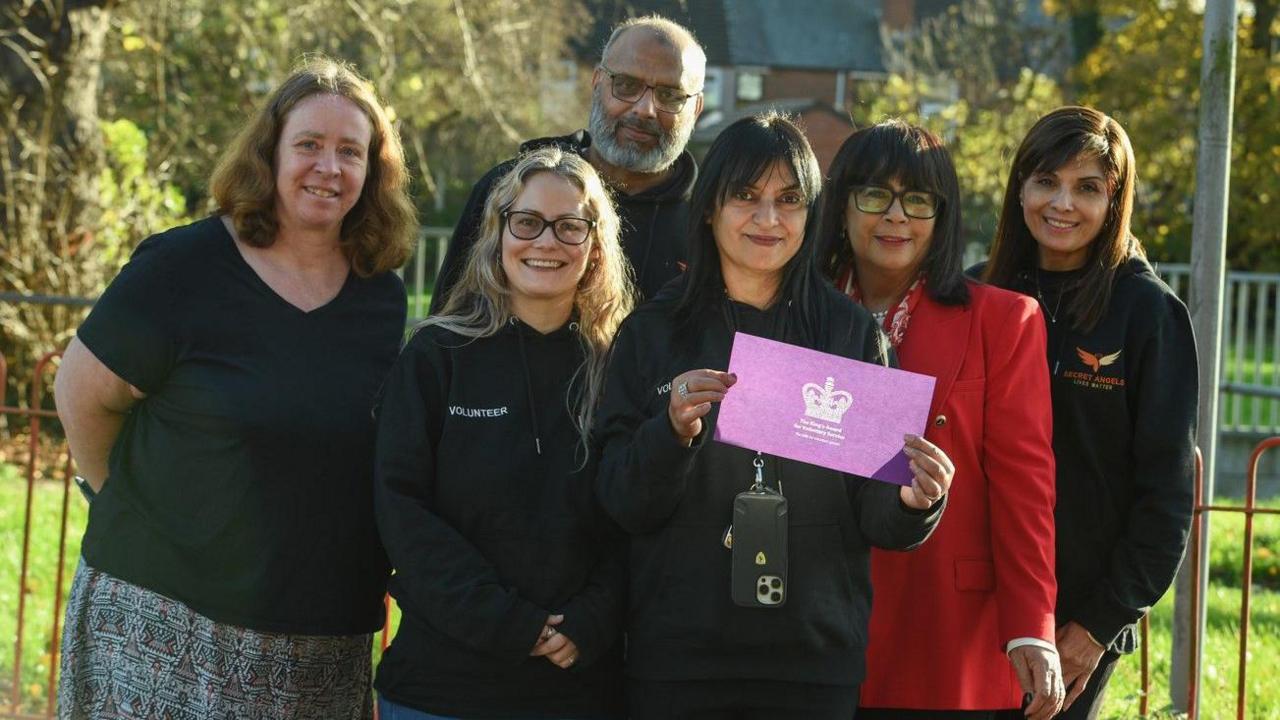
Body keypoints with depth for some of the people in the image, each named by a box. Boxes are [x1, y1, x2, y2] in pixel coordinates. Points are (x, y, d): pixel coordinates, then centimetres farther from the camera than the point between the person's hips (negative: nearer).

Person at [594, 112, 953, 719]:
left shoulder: (851, 334, 3)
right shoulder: (652, 333, 2)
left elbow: (872, 515, 4)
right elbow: (622, 504, -4)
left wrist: (912, 504, -18)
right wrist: (673, 432, -22)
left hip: (816, 657, 1)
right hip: (677, 657, 0)